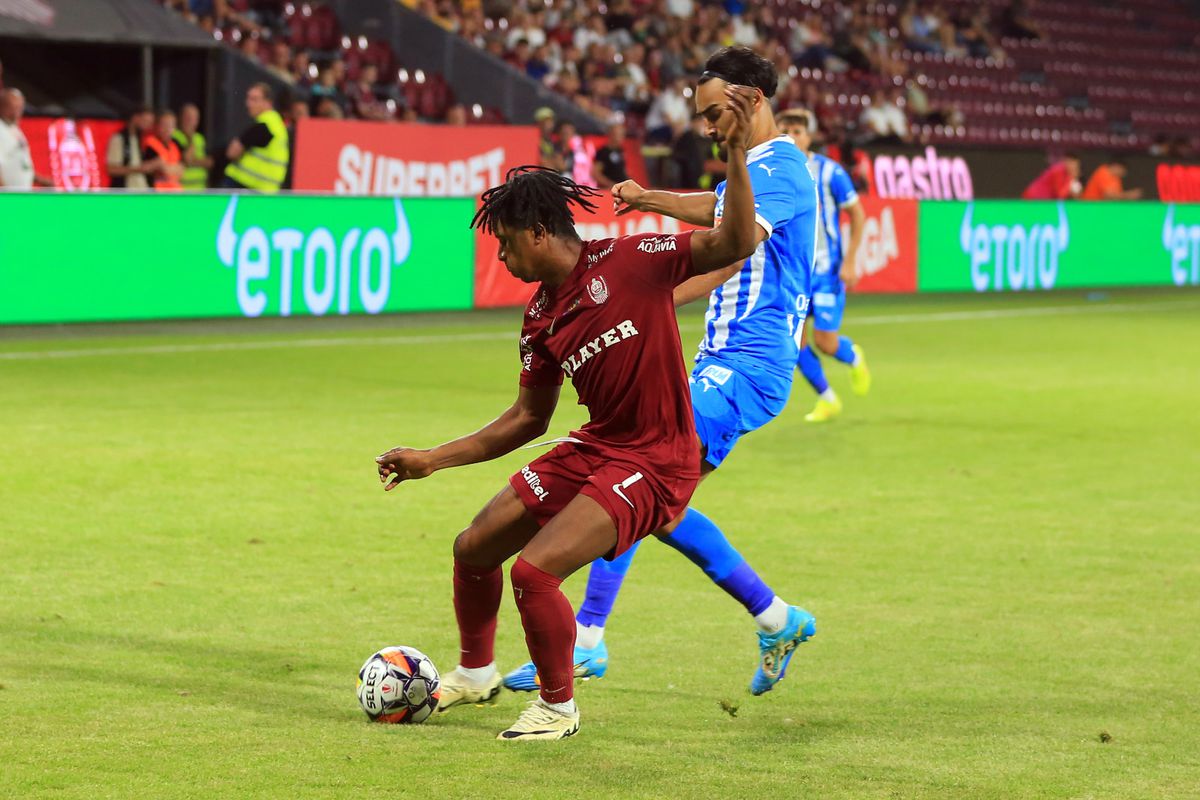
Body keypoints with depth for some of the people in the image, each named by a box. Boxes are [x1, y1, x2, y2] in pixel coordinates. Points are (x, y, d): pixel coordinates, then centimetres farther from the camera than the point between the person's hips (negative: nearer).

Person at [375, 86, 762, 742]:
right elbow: (528, 418, 15)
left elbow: (735, 245, -23)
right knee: (474, 548, 12)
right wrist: (432, 460, 14)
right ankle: (474, 674, 40)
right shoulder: (541, 319, 6)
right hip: (594, 446, 8)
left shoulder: (630, 262, -14)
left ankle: (558, 707, 3)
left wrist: (737, 154, -35)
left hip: (654, 463, -8)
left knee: (533, 569, -21)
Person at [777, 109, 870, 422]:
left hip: (827, 268, -4)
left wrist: (850, 262, -10)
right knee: (794, 338, -4)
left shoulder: (830, 172, -10)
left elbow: (857, 215, -4)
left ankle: (853, 357, 30)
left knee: (825, 342, -7)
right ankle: (827, 399, 15)